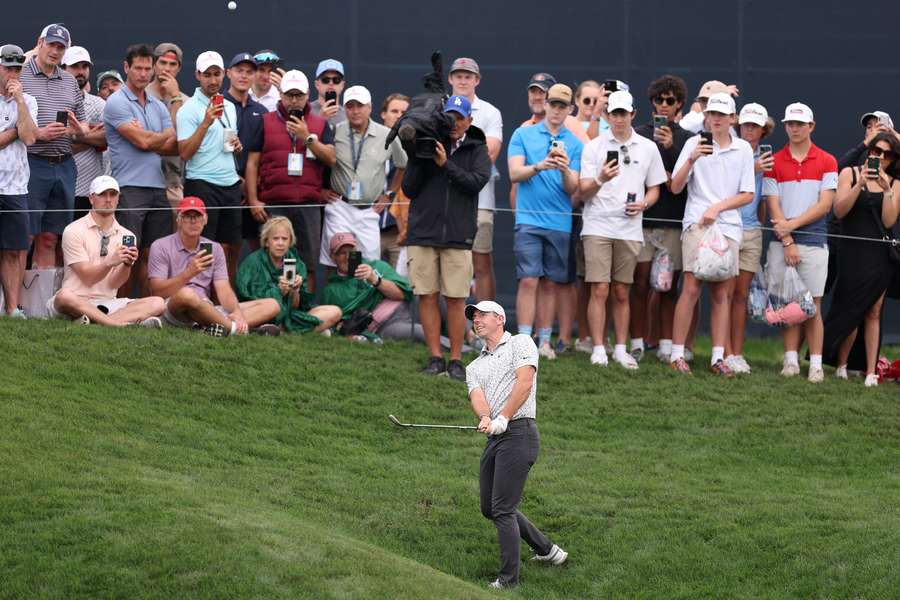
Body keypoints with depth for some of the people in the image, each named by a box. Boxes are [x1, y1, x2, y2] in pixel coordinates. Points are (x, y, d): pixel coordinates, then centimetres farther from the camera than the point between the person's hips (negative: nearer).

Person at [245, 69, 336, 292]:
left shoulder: (320, 125, 15)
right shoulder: (265, 122, 10)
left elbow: (331, 159, 3)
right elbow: (252, 163, 5)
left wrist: (307, 137, -6)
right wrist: (253, 200, -4)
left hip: (308, 205, 1)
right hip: (273, 205, -1)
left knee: (308, 265, 0)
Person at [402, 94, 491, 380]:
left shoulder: (477, 150, 7)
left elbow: (477, 182, -9)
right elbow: (408, 190, 4)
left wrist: (446, 164, -15)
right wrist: (420, 160, -9)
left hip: (458, 236, -1)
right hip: (422, 233, 1)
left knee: (456, 299, -1)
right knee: (427, 296, 1)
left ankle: (456, 360, 5)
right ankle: (435, 357, 7)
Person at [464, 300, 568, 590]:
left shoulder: (520, 343, 3)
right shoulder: (474, 367, 22)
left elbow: (524, 382, -11)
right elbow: (477, 396, 2)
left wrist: (502, 419, -20)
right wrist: (485, 419, -21)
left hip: (518, 432, -8)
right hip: (494, 437, 8)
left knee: (502, 509, -12)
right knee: (489, 508, 12)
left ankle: (509, 579, -7)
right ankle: (546, 549, 27)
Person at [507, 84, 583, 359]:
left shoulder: (574, 144, 9)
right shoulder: (523, 135, 5)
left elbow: (572, 188, 1)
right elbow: (515, 173, -6)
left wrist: (565, 171, -20)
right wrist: (540, 166, -24)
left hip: (560, 223, 2)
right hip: (529, 220, -2)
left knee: (550, 284, 6)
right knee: (529, 281, -9)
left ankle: (545, 341, 13)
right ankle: (524, 341, -9)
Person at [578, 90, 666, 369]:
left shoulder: (648, 148, 9)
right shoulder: (594, 146, 2)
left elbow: (654, 188, 16)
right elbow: (583, 193, -2)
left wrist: (643, 204, -5)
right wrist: (600, 180, -22)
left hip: (630, 229, 2)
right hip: (598, 227, -2)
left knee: (622, 293, 7)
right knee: (599, 290, -8)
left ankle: (621, 349, 14)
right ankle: (599, 350, -4)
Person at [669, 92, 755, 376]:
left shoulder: (743, 149, 9)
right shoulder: (694, 144, 4)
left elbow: (747, 195, 8)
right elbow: (675, 187, -1)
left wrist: (718, 207, -5)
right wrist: (691, 159, -16)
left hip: (728, 226, 3)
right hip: (697, 223, -2)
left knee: (720, 293, 3)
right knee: (691, 288, -11)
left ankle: (718, 357, 5)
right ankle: (677, 354, -9)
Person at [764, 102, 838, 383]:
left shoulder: (826, 162, 6)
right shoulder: (774, 162, 8)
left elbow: (824, 205, -1)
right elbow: (773, 205, 2)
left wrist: (792, 225, -10)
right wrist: (787, 242, -7)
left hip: (814, 242, -1)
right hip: (782, 243, 1)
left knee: (812, 305, -2)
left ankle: (816, 364, -2)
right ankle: (791, 360, 5)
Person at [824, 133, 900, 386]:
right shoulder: (850, 174, 2)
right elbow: (839, 211, -7)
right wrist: (860, 184, -16)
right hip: (853, 252, -2)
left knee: (873, 313, 2)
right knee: (851, 309, -3)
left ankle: (870, 372, 2)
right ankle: (841, 365, 10)